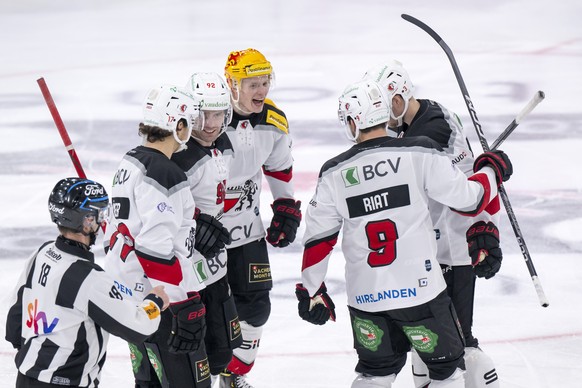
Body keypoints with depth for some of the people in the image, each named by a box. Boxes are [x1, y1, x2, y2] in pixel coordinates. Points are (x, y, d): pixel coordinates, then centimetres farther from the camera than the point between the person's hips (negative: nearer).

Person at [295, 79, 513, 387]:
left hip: (365, 296, 3)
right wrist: (492, 170, 14)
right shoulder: (419, 155, -9)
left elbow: (318, 239, 3)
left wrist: (311, 290, 15)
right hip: (419, 289, -3)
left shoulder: (334, 174, 0)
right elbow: (469, 199, -5)